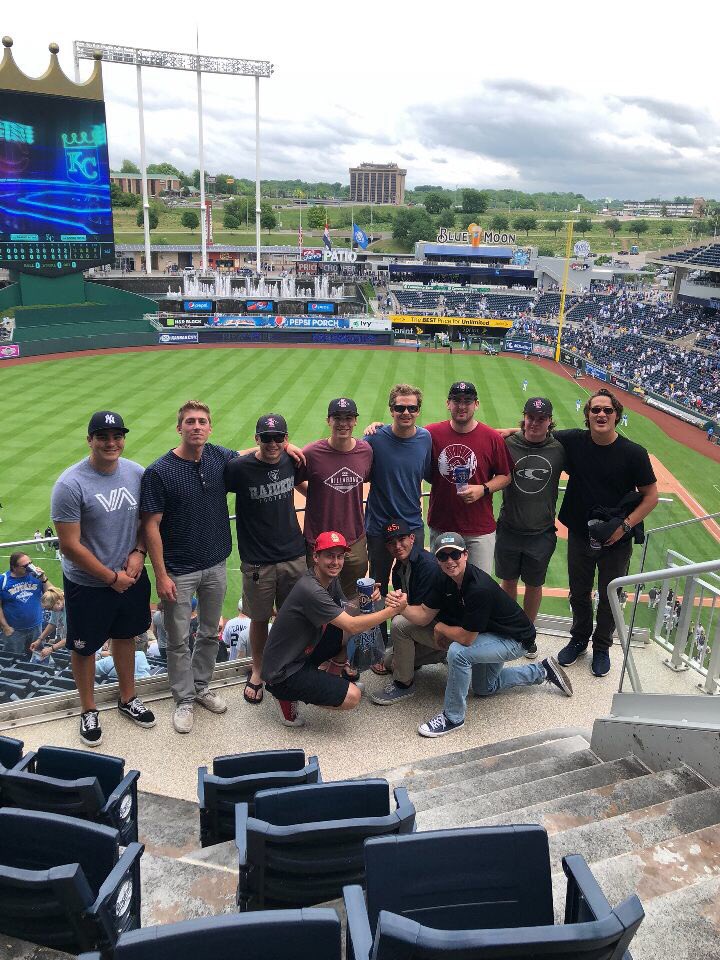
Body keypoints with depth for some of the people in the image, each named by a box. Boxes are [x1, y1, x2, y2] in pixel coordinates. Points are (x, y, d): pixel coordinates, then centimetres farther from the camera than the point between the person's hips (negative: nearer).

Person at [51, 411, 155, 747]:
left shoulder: (137, 473, -6)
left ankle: (127, 698, 43)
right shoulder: (70, 485, -22)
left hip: (131, 577, 5)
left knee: (126, 635, 22)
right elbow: (70, 546, -20)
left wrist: (138, 551, -9)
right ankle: (88, 710, 36)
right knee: (84, 647, 13)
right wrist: (111, 577, -15)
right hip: (87, 584, -5)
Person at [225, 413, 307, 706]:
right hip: (257, 561, -3)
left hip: (294, 555, 3)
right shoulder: (239, 468, -14)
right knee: (260, 619, 12)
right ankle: (257, 672, 33)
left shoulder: (291, 461, -1)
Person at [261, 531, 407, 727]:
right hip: (282, 674, -9)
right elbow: (352, 626, -27)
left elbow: (346, 612, 8)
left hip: (304, 652, 9)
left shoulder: (331, 579, 1)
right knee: (352, 696, -18)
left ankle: (331, 680, 16)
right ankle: (289, 696, 0)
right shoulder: (310, 590, -28)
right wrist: (393, 610, -20)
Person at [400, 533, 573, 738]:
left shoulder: (479, 588, -37)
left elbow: (466, 638, -34)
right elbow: (424, 615, -8)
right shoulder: (446, 581, -11)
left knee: (457, 652, -32)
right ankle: (542, 671, 38)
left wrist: (440, 628, -16)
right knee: (483, 688, 26)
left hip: (515, 639, -10)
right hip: (490, 634, 10)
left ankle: (453, 718, -13)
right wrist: (402, 606, -27)